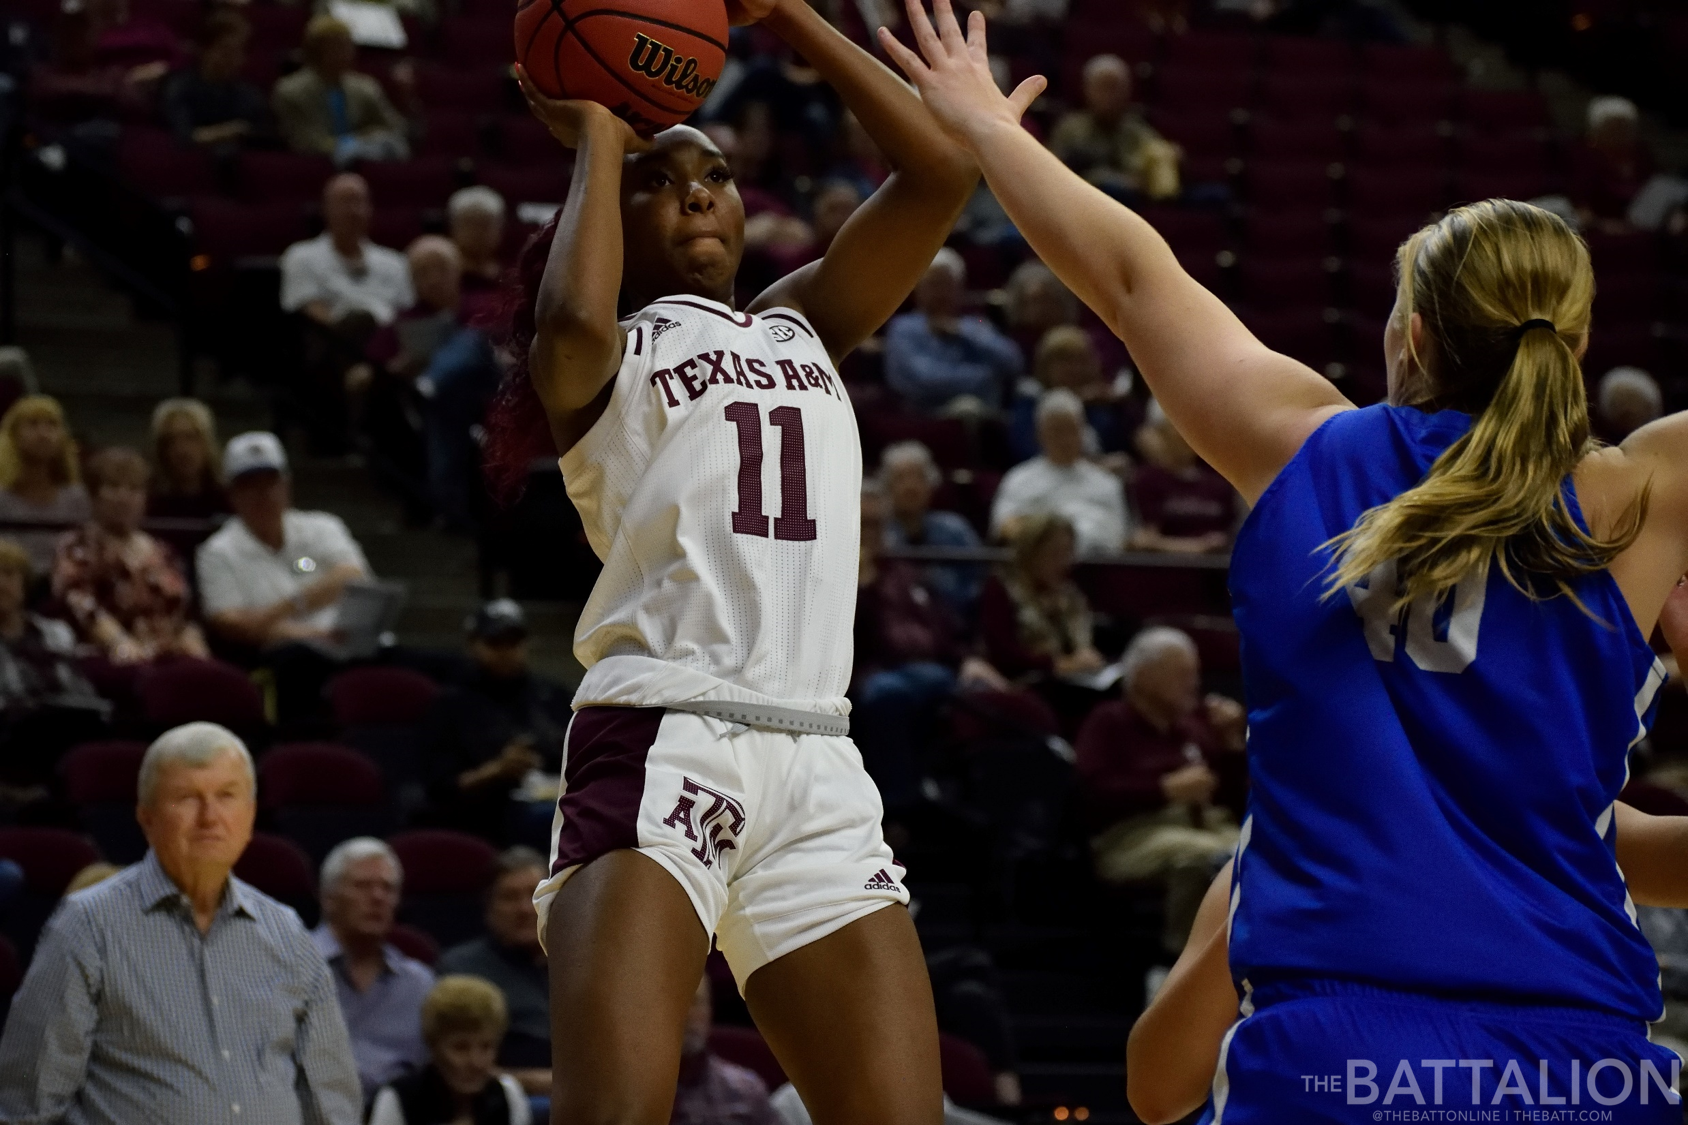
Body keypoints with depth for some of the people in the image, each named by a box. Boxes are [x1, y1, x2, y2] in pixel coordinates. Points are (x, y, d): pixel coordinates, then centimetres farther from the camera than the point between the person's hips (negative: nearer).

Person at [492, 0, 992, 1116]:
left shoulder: (804, 328, 24)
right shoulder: (606, 359, 10)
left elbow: (940, 172, 12)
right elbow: (572, 322, -16)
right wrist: (598, 134, 1)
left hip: (818, 768, 5)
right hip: (662, 749, -5)